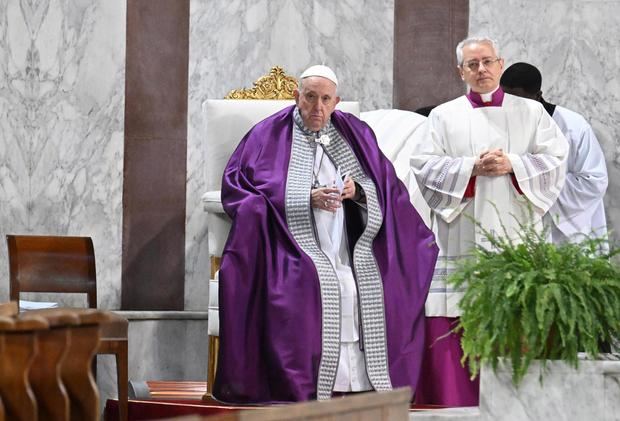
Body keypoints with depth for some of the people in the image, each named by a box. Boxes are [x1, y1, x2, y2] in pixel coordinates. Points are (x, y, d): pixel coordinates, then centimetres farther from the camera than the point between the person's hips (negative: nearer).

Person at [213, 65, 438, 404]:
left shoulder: (355, 134, 16)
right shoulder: (270, 135, 5)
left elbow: (386, 187, 16)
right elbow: (236, 188, -3)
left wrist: (357, 190, -9)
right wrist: (307, 198, -10)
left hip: (352, 245, 3)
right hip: (297, 241, -3)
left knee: (372, 287, -25)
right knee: (315, 285, -31)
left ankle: (361, 380, -19)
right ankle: (304, 383, -27)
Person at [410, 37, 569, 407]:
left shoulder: (531, 113, 12)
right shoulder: (444, 116, 11)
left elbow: (556, 161, 3)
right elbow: (424, 165, 0)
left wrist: (512, 165, -11)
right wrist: (472, 168, -12)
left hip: (515, 236, 0)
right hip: (461, 242, 0)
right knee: (457, 334, -5)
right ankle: (458, 401, 0)